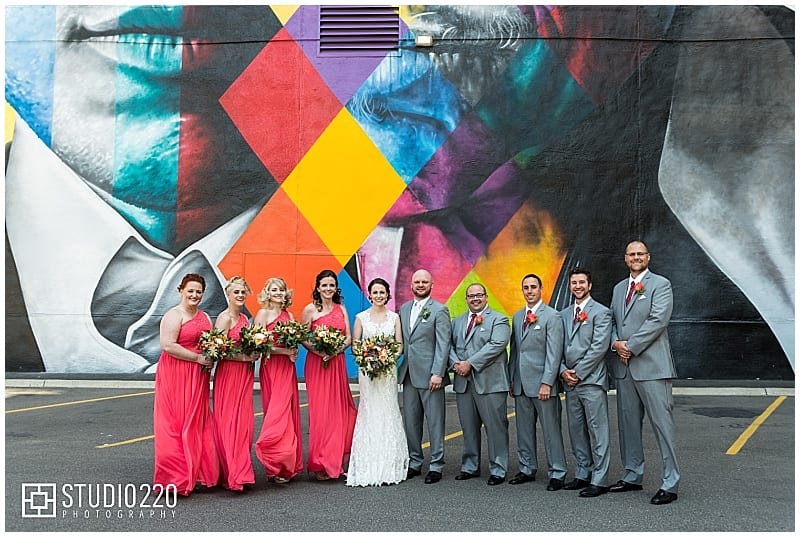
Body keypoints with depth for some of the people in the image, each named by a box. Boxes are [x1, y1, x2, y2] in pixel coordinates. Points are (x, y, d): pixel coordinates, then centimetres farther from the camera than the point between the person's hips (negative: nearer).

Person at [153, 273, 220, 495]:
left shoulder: (205, 317, 16)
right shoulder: (174, 315, -8)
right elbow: (167, 345, -19)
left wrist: (211, 359, 2)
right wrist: (198, 358, -17)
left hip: (198, 377, 8)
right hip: (176, 376, -7)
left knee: (198, 424, 8)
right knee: (177, 424, -5)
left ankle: (197, 473, 15)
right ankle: (176, 478, 2)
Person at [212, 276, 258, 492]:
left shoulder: (244, 318, 15)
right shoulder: (225, 317, -10)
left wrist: (253, 354, 5)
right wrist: (245, 357, -15)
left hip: (244, 374, 8)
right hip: (228, 373, -8)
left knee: (244, 422, 7)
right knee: (228, 423, -5)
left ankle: (241, 470, 13)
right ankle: (232, 475, -2)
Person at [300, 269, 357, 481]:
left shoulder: (341, 309, 11)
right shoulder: (310, 309, -1)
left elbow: (348, 338, 7)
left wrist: (335, 351, -11)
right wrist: (319, 351, -17)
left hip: (337, 363, 4)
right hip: (316, 363, -4)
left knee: (339, 409, 3)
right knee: (319, 410, -5)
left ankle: (336, 459, 14)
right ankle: (320, 464, 2)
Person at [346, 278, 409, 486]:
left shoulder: (394, 317, 8)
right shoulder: (361, 317, 5)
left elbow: (400, 345, 6)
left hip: (388, 370, 1)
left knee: (388, 413, 0)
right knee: (369, 414, -4)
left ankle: (389, 467, 7)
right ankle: (368, 467, 2)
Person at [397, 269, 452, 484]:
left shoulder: (439, 310, -5)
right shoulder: (404, 309, 13)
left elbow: (443, 344, -10)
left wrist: (437, 373, -16)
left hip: (429, 375, -6)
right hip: (408, 374, 6)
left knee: (435, 422, 1)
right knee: (411, 421, 11)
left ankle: (436, 466, 9)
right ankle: (414, 463, 22)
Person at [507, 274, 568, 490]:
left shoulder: (552, 316, -6)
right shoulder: (517, 317, 14)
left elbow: (554, 353, -11)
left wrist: (547, 383, -16)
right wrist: (511, 379, 13)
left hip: (542, 383, -6)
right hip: (521, 384, 6)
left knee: (551, 430, -1)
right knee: (524, 430, 12)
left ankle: (557, 474, 6)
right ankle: (527, 469, 22)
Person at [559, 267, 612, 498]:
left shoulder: (601, 312, -3)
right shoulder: (564, 314, 17)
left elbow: (599, 347, -11)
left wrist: (578, 372, -12)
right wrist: (563, 371, 0)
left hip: (592, 381, -7)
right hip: (570, 383, 7)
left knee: (597, 431, -4)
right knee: (576, 431, 11)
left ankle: (599, 480, 1)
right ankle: (583, 474, 21)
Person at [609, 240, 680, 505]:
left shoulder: (660, 284, -2)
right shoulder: (619, 288, 18)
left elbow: (658, 321, -12)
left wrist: (630, 346, -13)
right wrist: (616, 343, -2)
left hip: (651, 365, -7)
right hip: (624, 366, 7)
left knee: (662, 424, -6)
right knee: (628, 423, 12)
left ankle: (670, 484, 0)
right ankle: (633, 476, 23)